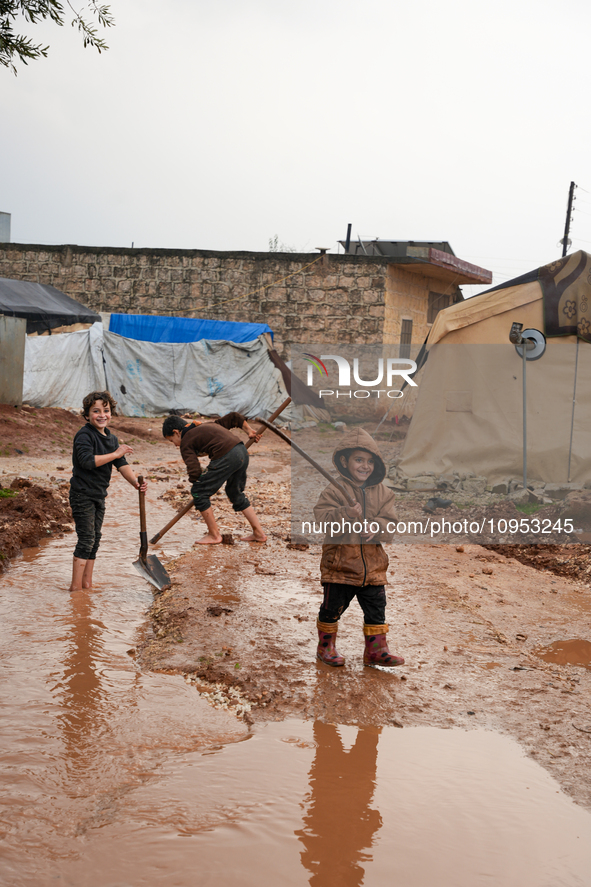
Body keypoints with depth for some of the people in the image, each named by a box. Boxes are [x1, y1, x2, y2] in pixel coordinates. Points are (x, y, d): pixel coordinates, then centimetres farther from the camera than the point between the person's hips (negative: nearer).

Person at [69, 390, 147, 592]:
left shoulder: (111, 439, 11)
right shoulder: (84, 435, -13)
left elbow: (122, 465, 4)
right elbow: (87, 461, -28)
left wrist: (135, 482, -14)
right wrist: (115, 454, -22)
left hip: (99, 495, 8)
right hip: (82, 494, -8)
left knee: (95, 539, 12)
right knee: (86, 538, -10)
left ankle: (87, 582, 21)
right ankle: (76, 585, -5)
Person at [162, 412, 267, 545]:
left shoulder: (186, 443, 7)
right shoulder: (207, 425, 30)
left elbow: (194, 470, -5)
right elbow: (235, 417, 32)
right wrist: (249, 431, 36)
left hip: (226, 457, -9)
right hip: (242, 451, 9)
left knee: (198, 492, 4)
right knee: (235, 493, 26)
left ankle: (214, 534, 11)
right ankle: (259, 533, 27)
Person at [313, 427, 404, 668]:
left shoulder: (382, 493, 4)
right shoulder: (335, 491, -9)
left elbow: (391, 522, 1)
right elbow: (321, 517, -18)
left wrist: (376, 528, -20)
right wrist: (346, 514, -32)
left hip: (373, 565, 4)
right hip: (340, 564, -3)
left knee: (376, 608, 8)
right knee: (332, 608, 7)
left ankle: (376, 650, 20)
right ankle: (326, 646, 26)